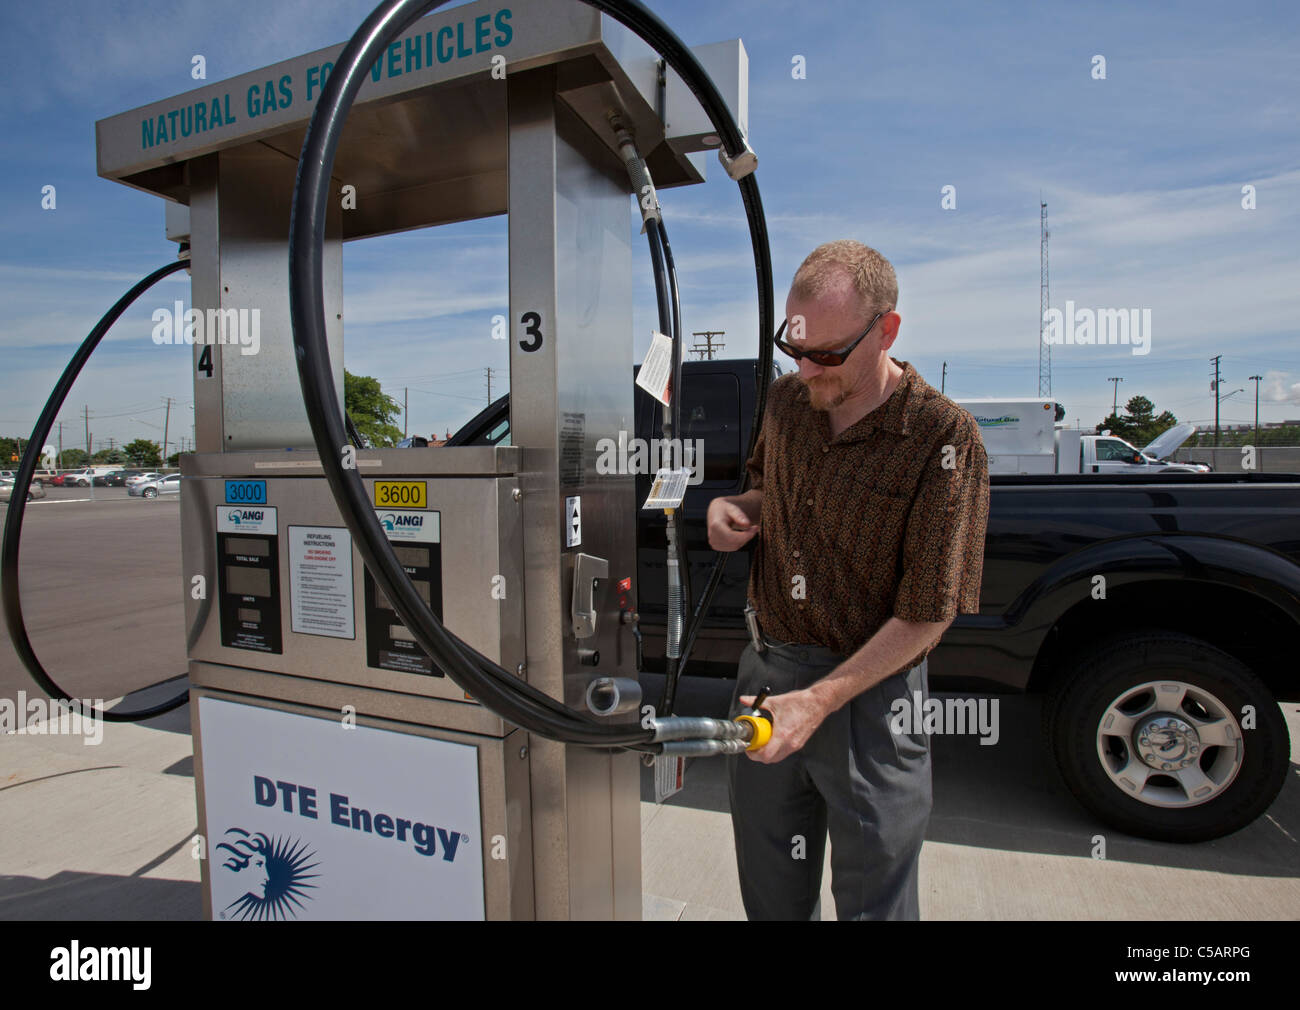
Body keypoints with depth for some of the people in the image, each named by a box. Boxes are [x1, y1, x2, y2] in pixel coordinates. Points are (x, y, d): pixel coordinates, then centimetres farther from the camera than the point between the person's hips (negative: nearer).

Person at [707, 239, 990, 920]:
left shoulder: (942, 438, -16)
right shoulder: (786, 399, 2)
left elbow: (925, 617, -15)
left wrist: (818, 700, -21)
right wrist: (729, 508, -4)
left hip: (870, 693, -5)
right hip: (764, 669, 5)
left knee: (872, 896, 16)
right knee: (771, 893, 22)